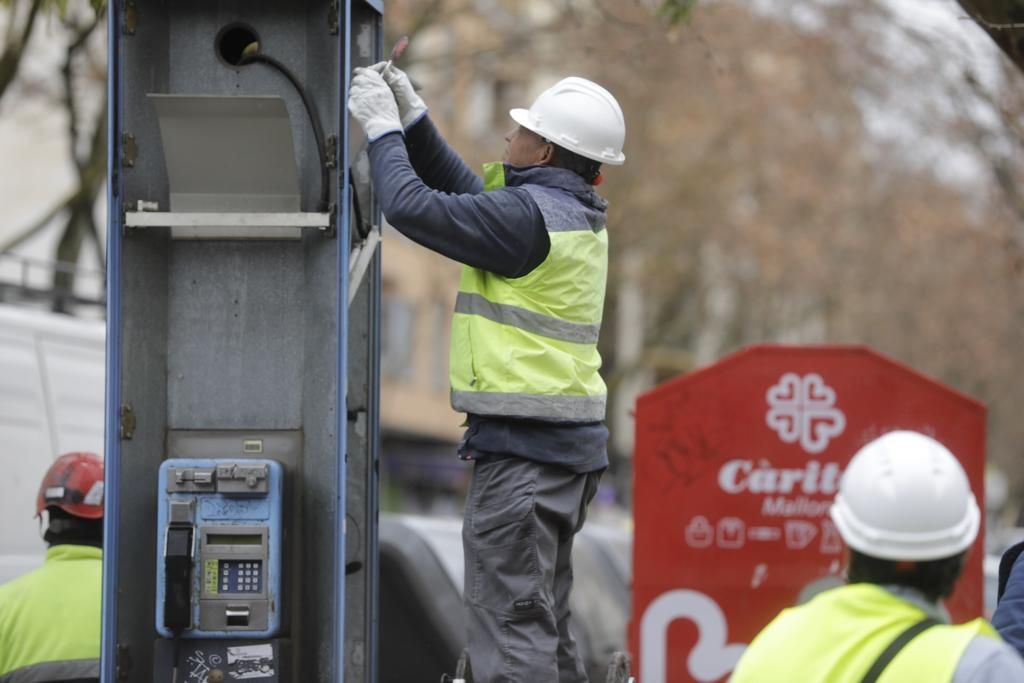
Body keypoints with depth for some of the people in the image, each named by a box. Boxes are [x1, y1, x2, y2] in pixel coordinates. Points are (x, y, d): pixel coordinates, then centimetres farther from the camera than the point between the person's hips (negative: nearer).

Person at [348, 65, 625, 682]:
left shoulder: (528, 213, -16)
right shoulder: (572, 213, 14)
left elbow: (414, 207, -15)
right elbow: (464, 191, 25)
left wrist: (384, 128, -1)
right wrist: (413, 118, 20)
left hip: (523, 446, -10)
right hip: (569, 445, 10)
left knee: (511, 620, -10)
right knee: (545, 622, 16)